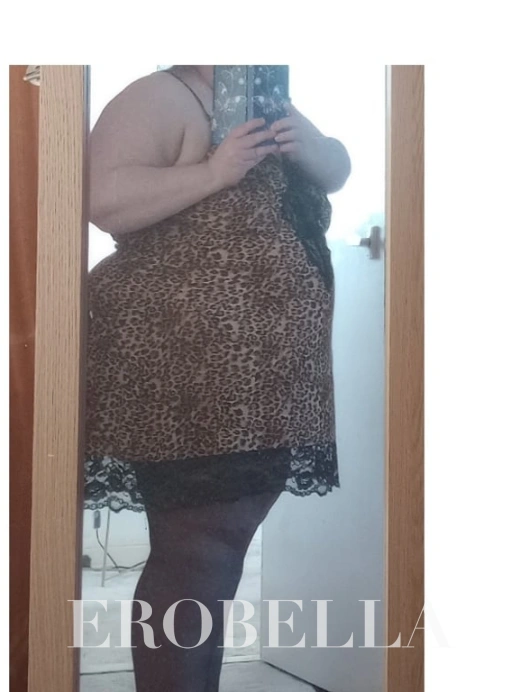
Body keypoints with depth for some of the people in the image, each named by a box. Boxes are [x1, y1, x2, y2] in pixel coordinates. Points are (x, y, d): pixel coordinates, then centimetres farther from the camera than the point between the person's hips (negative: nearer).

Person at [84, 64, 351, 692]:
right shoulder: (161, 97, -8)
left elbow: (337, 169, 18)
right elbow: (104, 199, -20)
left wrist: (304, 145, -3)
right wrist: (214, 172, -24)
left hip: (260, 377, 9)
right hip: (184, 372, -8)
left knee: (220, 551, 14)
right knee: (193, 556, -8)